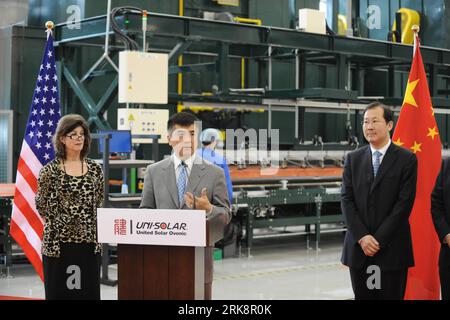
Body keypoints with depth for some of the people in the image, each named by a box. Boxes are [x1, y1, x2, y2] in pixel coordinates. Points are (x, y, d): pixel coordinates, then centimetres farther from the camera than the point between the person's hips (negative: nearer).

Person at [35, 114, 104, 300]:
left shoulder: (95, 169, 7)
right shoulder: (50, 170, -3)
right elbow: (41, 205, 4)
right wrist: (56, 224, 8)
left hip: (89, 243, 3)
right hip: (58, 243, -3)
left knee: (89, 292, 6)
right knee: (59, 292, 4)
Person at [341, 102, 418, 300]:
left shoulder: (406, 159, -2)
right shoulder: (353, 159, 9)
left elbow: (404, 203, -8)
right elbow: (346, 200, 3)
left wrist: (378, 239, -12)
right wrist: (362, 237, -9)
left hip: (392, 248, -3)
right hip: (358, 247, 3)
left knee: (391, 296, 1)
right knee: (362, 296, 7)